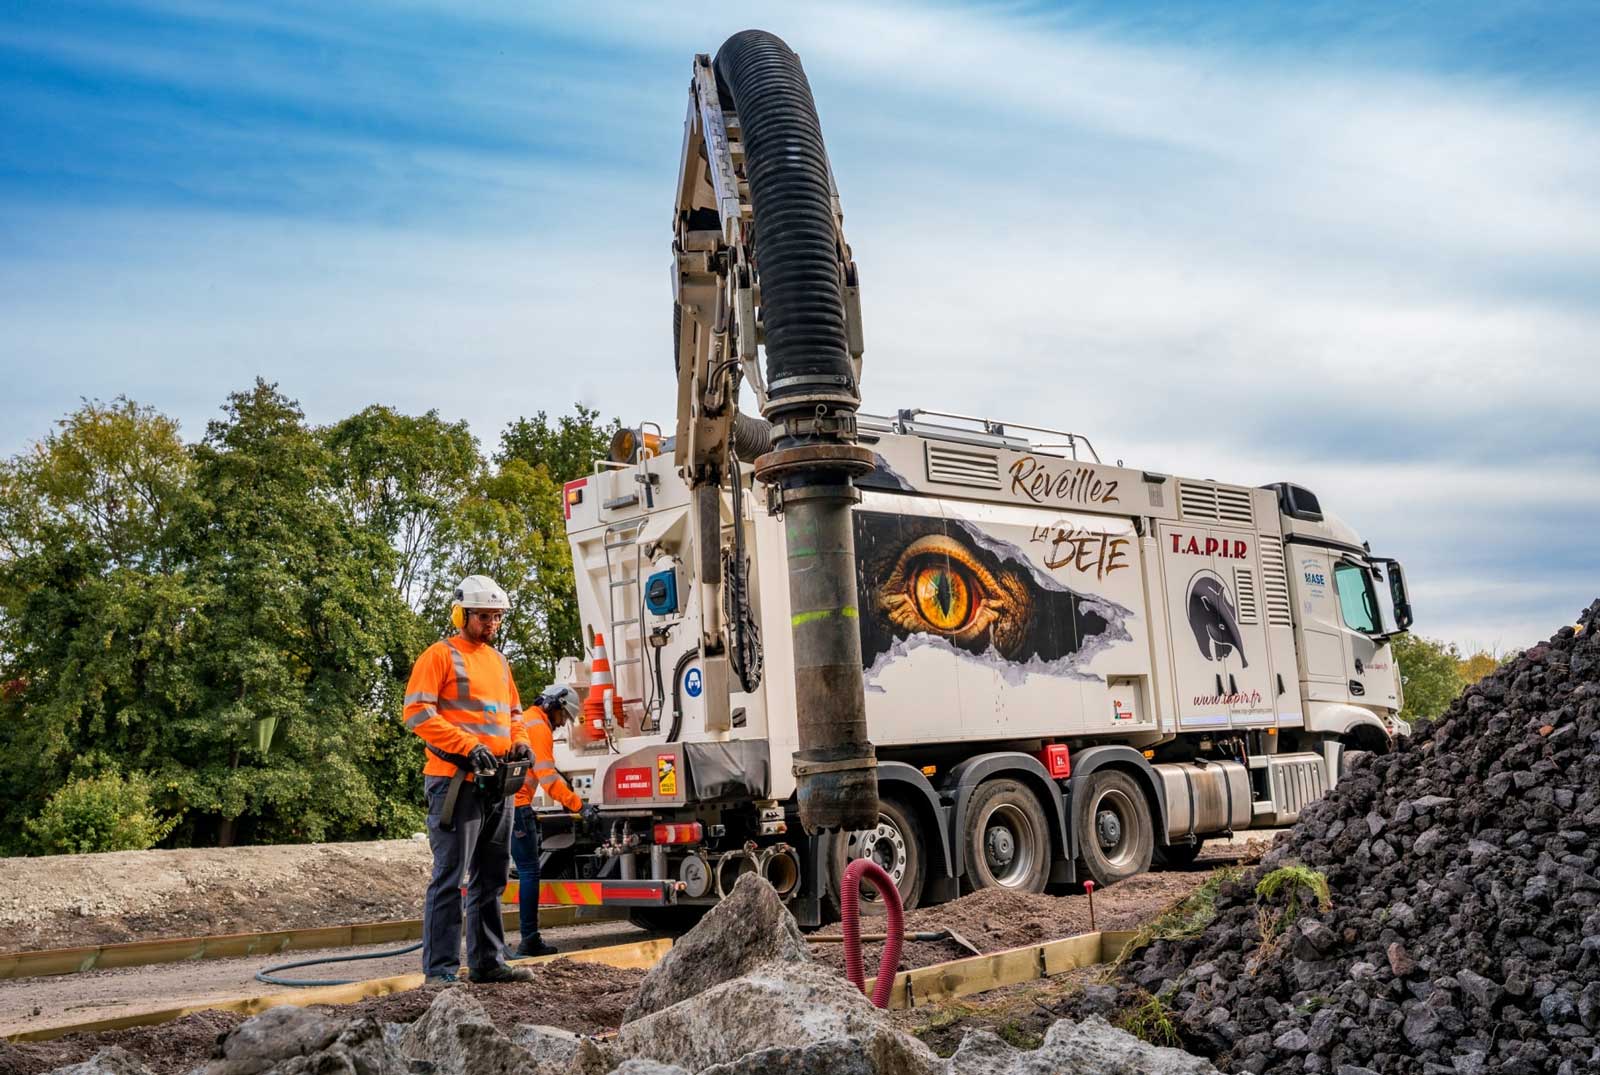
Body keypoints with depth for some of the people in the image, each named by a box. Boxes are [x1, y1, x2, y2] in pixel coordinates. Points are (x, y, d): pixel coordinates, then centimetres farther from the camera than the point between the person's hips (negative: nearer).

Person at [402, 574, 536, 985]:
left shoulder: (498, 660, 19)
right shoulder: (440, 656, -4)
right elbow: (418, 713, -13)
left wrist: (519, 743, 7)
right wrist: (469, 747, -20)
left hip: (496, 782, 8)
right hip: (456, 781, -8)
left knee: (491, 879, 12)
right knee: (449, 877, -6)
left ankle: (488, 962, 20)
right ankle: (440, 969, -2)